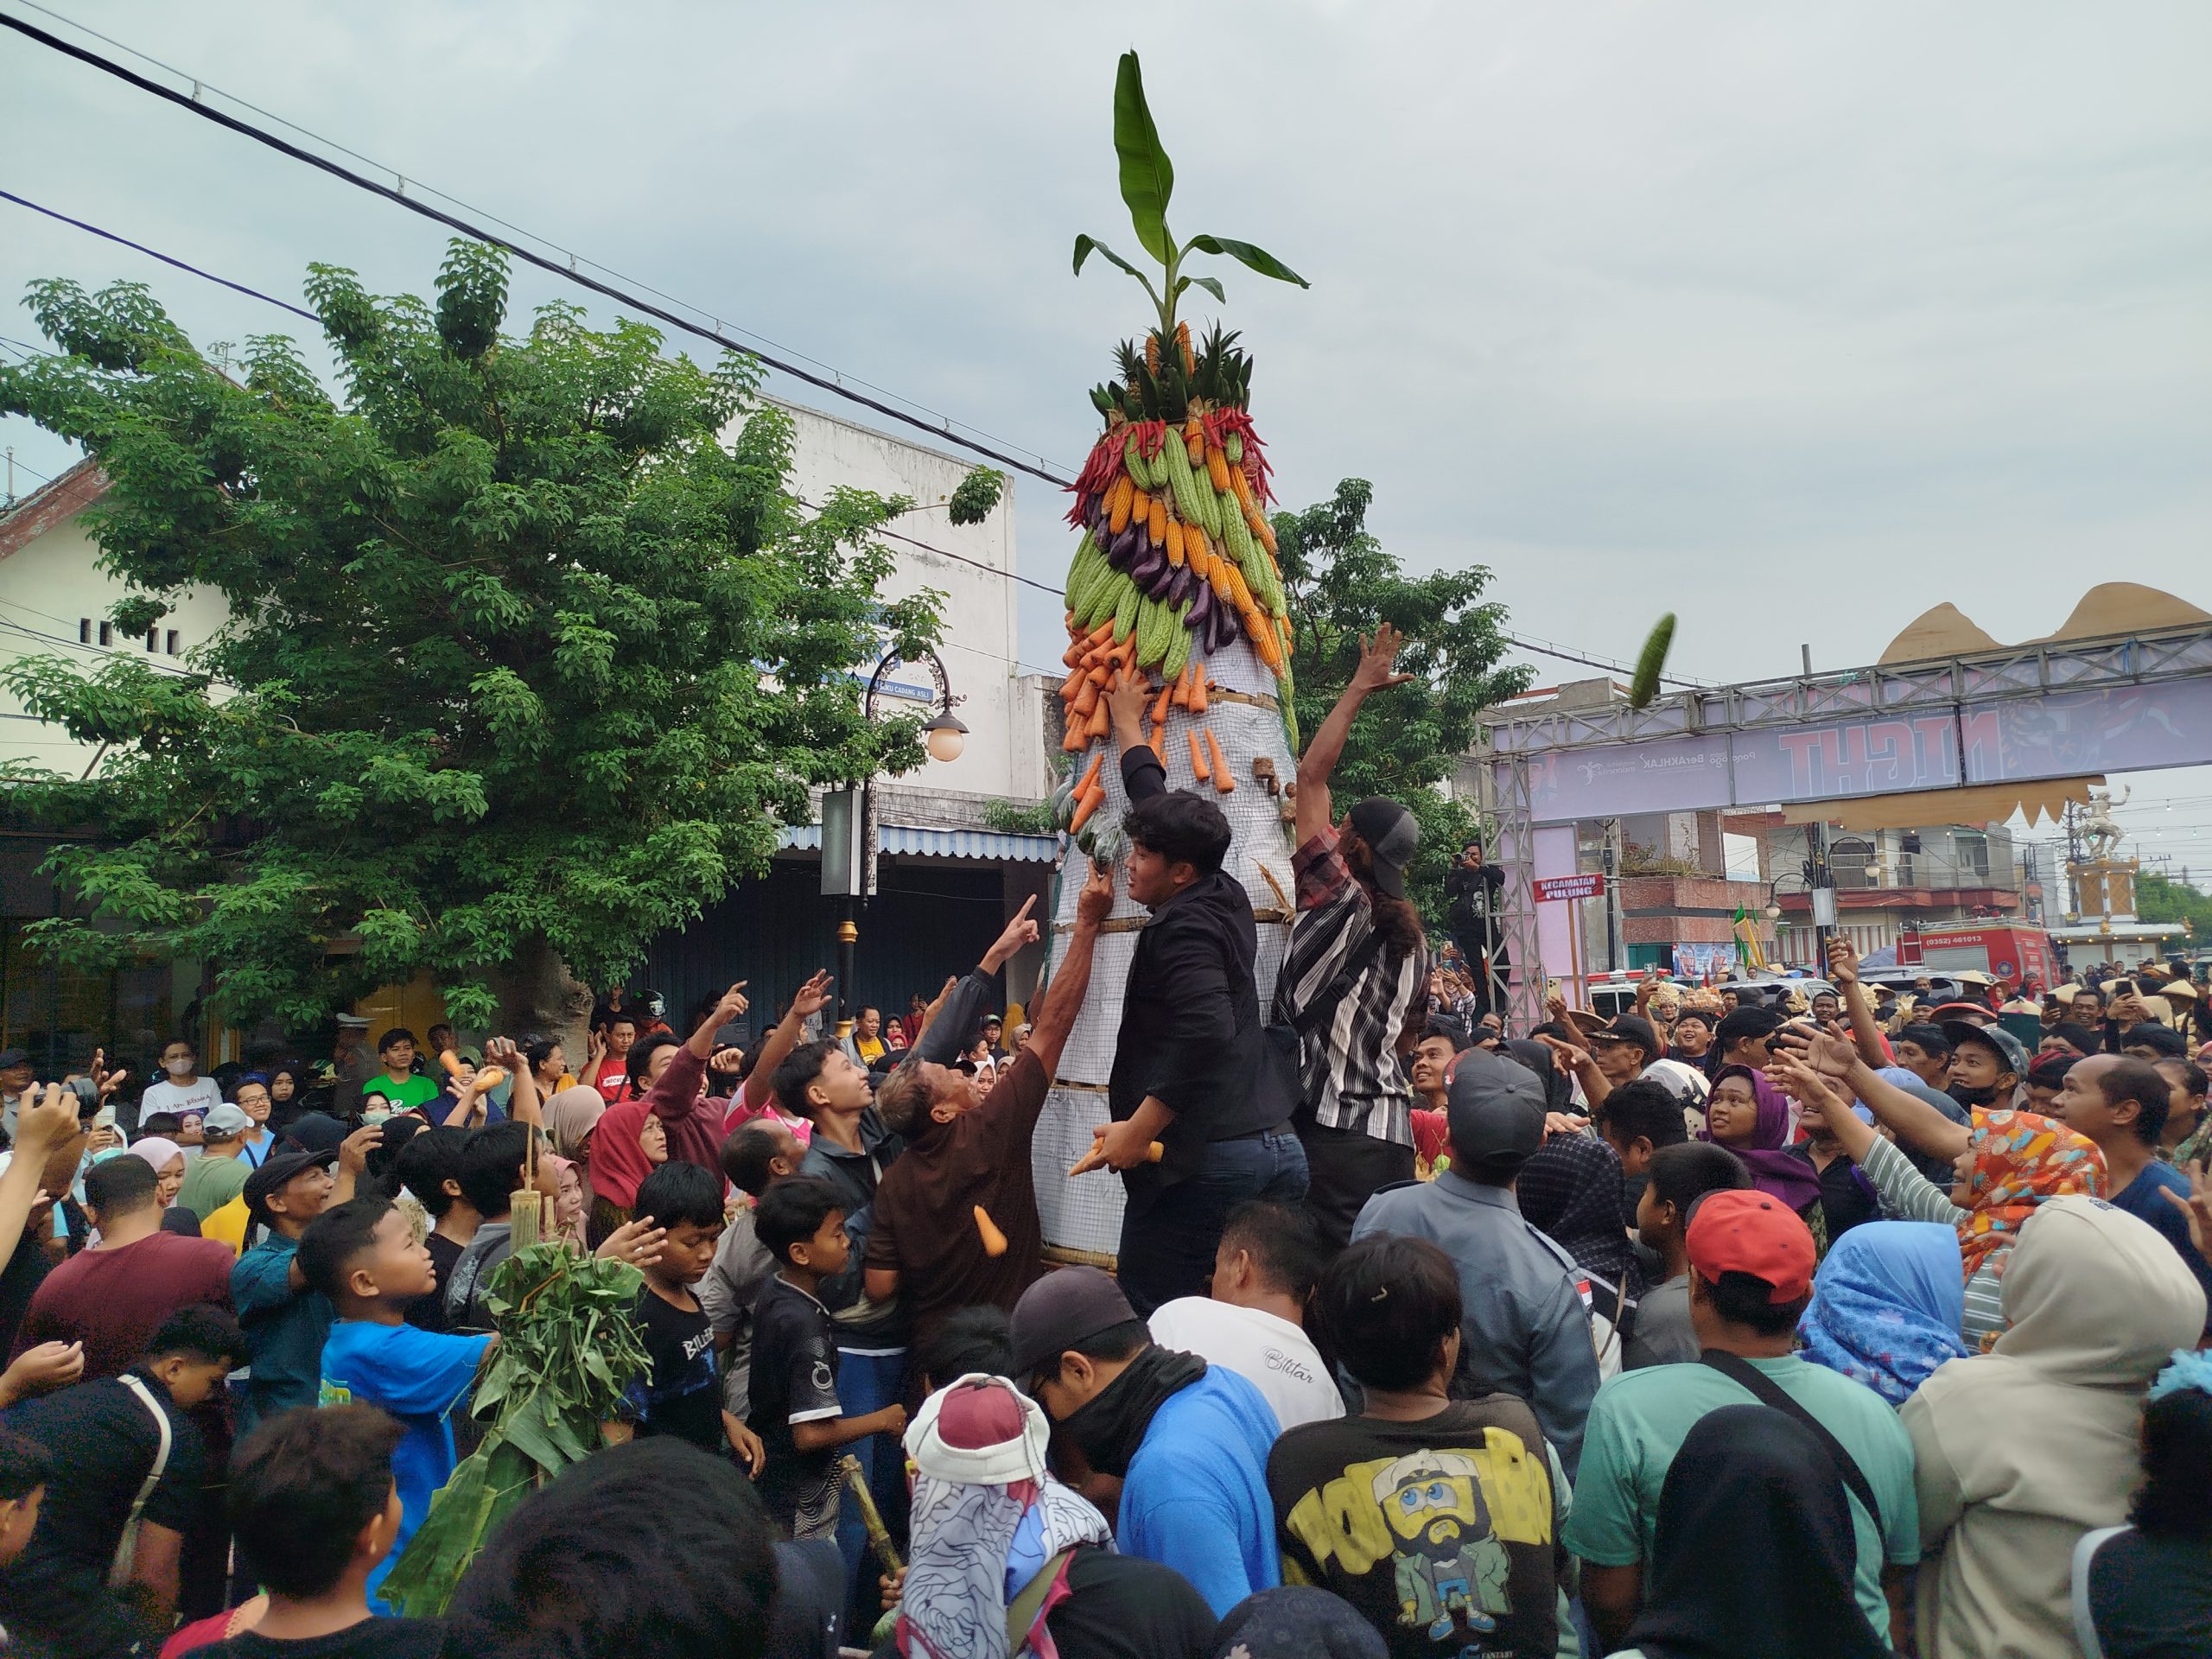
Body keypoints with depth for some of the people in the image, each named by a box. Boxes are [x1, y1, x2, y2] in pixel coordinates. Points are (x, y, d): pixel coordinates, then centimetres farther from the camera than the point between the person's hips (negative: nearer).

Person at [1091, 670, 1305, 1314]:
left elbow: (1207, 1031, -28)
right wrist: (1128, 726, 37)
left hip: (1202, 1161, -9)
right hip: (1277, 1146, 9)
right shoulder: (1225, 898, 12)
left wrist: (1137, 1131, -20)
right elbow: (1162, 809, 25)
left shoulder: (1183, 930, -12)